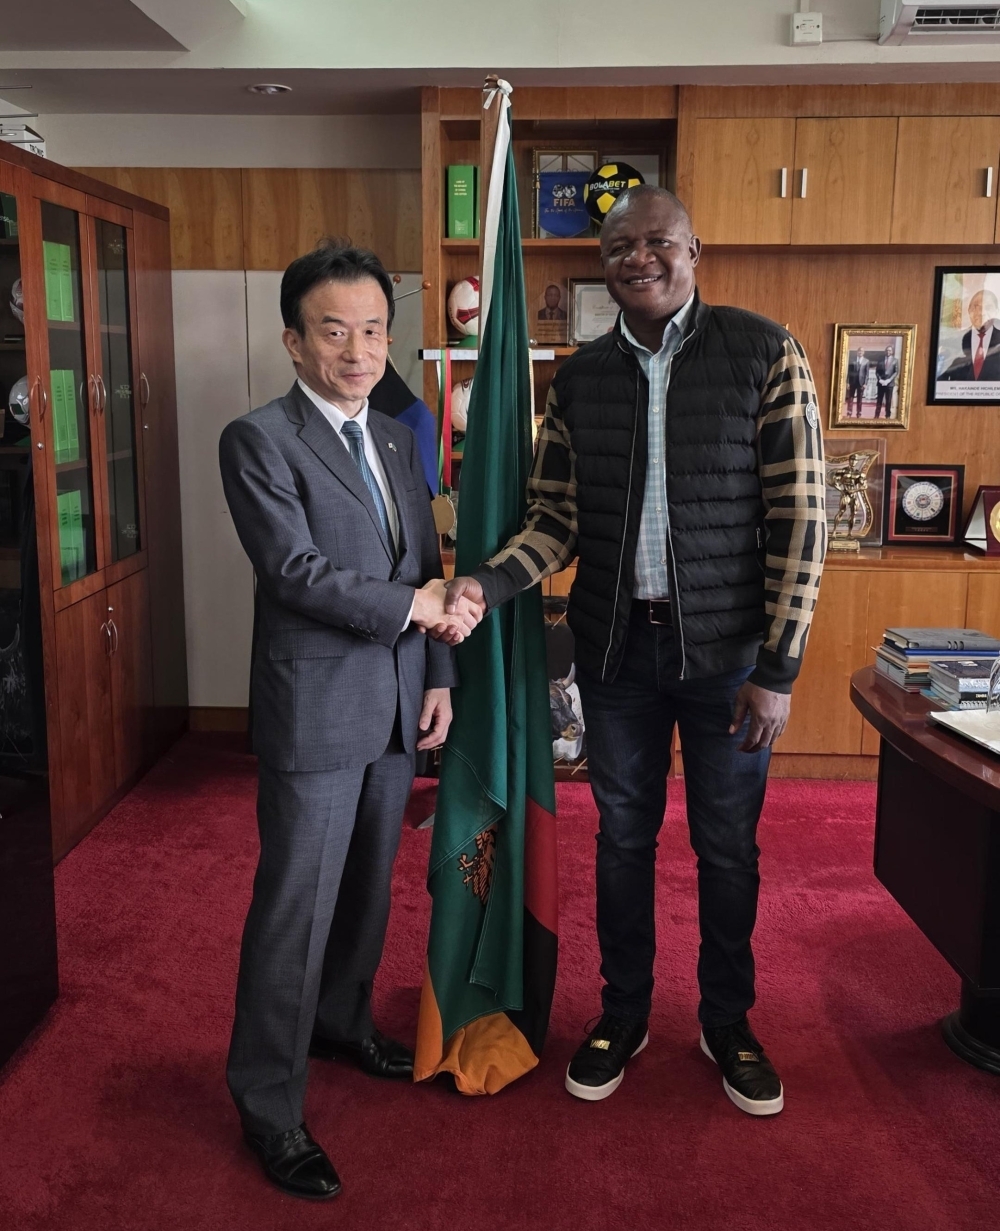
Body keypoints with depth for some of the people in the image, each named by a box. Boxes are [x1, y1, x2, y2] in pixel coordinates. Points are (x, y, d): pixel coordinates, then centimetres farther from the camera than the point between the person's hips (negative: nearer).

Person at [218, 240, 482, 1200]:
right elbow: (297, 570, -19)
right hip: (315, 711, -7)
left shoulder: (397, 440, 12)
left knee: (367, 888, 19)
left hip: (396, 707, 7)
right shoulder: (258, 440, -10)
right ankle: (268, 1109, 15)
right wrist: (412, 606, -12)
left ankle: (340, 1023, 42)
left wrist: (439, 677, 8)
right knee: (296, 908, 0)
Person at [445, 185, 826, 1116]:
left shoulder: (762, 353, -8)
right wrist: (487, 583, -18)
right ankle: (624, 1014, 35)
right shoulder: (579, 379, 3)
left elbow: (799, 517, -10)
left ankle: (727, 1022, 34)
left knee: (727, 846, 12)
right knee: (623, 837, 15)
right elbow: (556, 520, 3)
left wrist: (777, 666, -13)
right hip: (616, 647, 3)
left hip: (726, 651, -2)